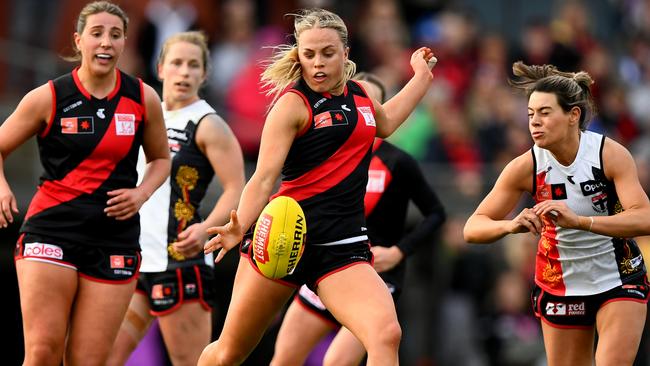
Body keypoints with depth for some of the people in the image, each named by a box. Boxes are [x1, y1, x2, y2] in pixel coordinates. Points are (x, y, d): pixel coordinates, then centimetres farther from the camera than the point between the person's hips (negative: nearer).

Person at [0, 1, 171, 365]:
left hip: (115, 239, 2)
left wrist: (141, 193, -1)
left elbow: (160, 158, 20)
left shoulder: (143, 99, 4)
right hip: (51, 233, -2)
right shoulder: (48, 98, -2)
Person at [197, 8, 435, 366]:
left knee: (386, 336, -23)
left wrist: (421, 76, 43)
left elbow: (384, 122, 39)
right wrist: (240, 226, -33)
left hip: (343, 243, 4)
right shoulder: (293, 103, -6)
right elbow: (264, 176, -16)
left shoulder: (360, 94, 12)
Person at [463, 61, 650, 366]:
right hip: (559, 283, 2)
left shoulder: (611, 154, -21)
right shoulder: (526, 167, -16)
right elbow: (473, 229, -17)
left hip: (619, 279, -2)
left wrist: (577, 220, -47)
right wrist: (511, 225, -40)